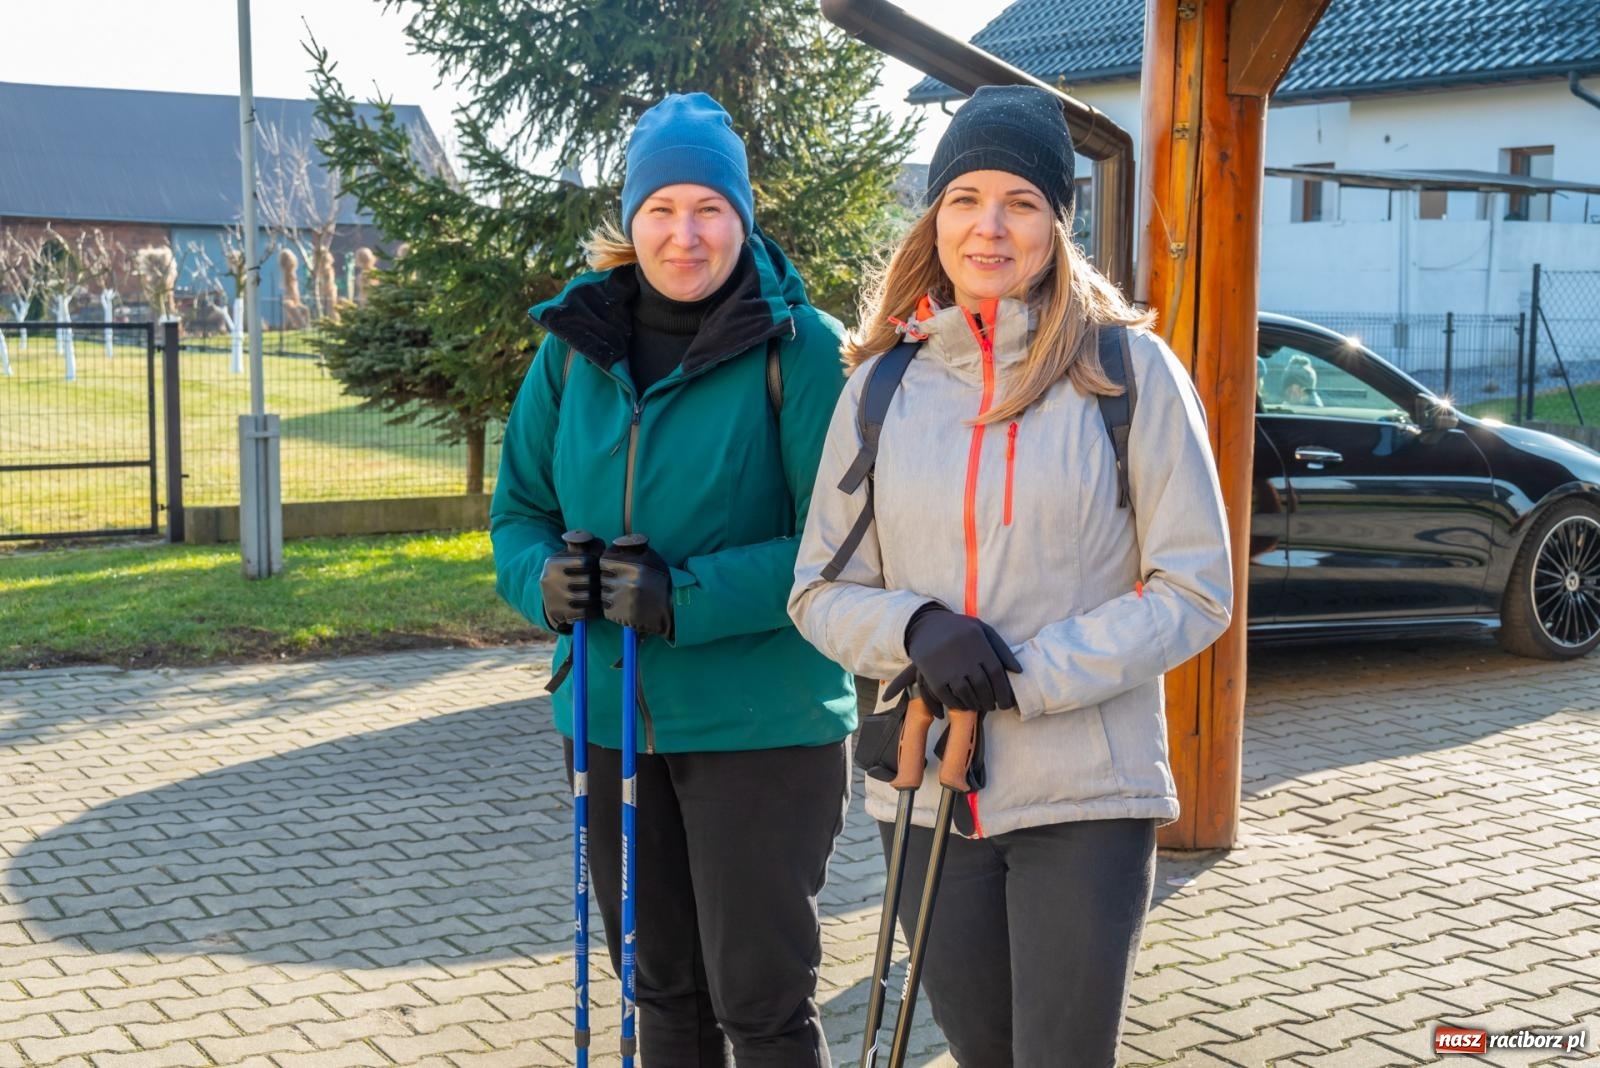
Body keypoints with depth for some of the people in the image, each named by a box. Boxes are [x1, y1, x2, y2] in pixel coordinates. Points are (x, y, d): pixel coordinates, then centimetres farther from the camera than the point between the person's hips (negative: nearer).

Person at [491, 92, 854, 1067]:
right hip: (612, 720, 5)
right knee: (664, 986, 20)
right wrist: (541, 579, -12)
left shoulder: (800, 347, -11)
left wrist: (685, 599, -23)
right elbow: (519, 510, 10)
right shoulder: (575, 343, 4)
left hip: (760, 723, -5)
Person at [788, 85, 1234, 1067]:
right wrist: (916, 629, -15)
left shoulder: (1129, 370, -4)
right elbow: (820, 590, 6)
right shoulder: (884, 384, 4)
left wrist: (1026, 679, -17)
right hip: (927, 795, 3)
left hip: (1085, 800, -3)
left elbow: (1197, 589, -6)